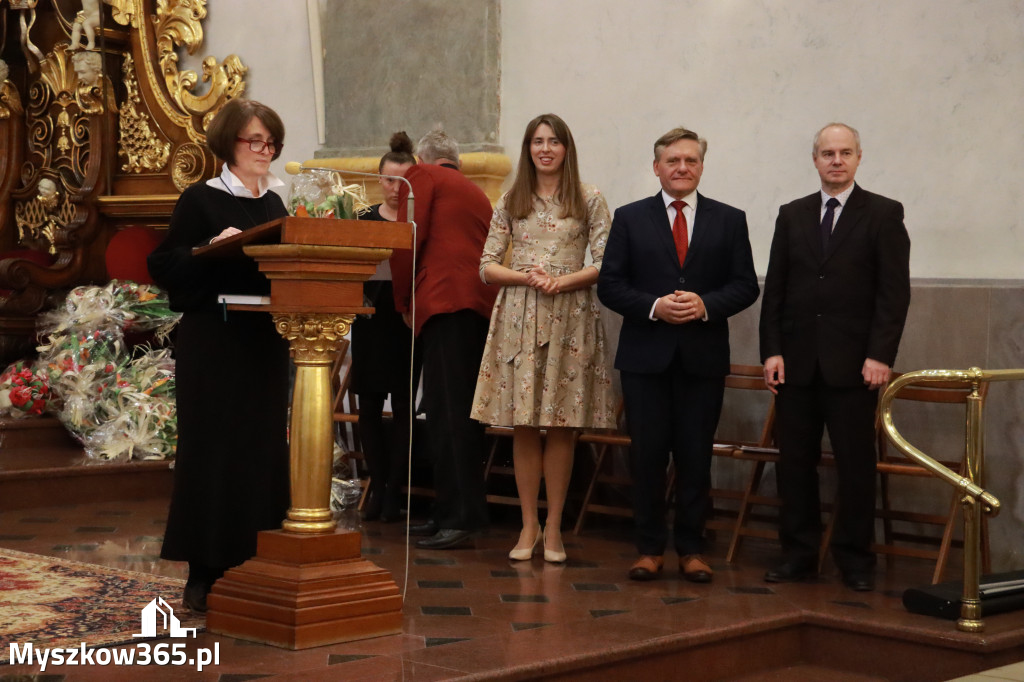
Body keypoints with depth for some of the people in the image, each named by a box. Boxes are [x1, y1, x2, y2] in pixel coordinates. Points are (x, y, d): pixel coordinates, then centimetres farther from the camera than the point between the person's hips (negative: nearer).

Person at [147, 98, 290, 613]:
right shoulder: (201, 200, -3)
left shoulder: (274, 204, 14)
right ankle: (205, 571, 3)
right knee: (212, 449, -4)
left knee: (263, 448, 6)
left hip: (265, 341, 6)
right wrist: (212, 248, -21)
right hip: (212, 342, -6)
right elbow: (165, 267, -7)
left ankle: (253, 565, 14)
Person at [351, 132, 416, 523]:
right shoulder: (364, 221, 9)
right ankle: (378, 486, 13)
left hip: (407, 322, -3)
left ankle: (393, 491, 6)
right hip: (371, 320, 3)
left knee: (402, 406, 0)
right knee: (369, 405, 4)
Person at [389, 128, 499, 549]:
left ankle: (459, 517, -17)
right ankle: (466, 511, 11)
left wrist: (403, 302, 6)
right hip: (483, 305, 8)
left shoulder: (421, 176, 7)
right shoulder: (477, 193, 28)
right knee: (463, 412, 9)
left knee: (447, 414, -11)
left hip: (445, 300, -8)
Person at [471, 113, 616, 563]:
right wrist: (527, 277, -10)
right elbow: (487, 266, 7)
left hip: (570, 317, -1)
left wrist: (563, 281, -15)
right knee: (523, 426, 1)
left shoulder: (589, 200, 5)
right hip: (519, 316, 2)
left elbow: (606, 264, -1)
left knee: (560, 426, 0)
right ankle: (529, 526, 10)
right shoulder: (510, 203, 10)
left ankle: (553, 527, 9)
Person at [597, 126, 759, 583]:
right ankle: (649, 548, 13)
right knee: (647, 455, 3)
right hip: (646, 356, 0)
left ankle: (691, 549, 14)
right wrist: (654, 306, -14)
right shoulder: (629, 219, 6)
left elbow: (745, 285, 3)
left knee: (696, 456, 4)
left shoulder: (729, 221, 8)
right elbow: (609, 285, 1)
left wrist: (706, 305, -15)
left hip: (703, 357, 0)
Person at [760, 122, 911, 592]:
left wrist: (880, 355, -12)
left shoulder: (884, 215, 2)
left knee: (856, 464, 0)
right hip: (797, 361, 4)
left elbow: (894, 291, -4)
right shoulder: (792, 216, 13)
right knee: (794, 461, 6)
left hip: (853, 363, -3)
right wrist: (772, 351, 1)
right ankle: (799, 553, 15)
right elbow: (775, 289, 11)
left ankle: (855, 559, 10)